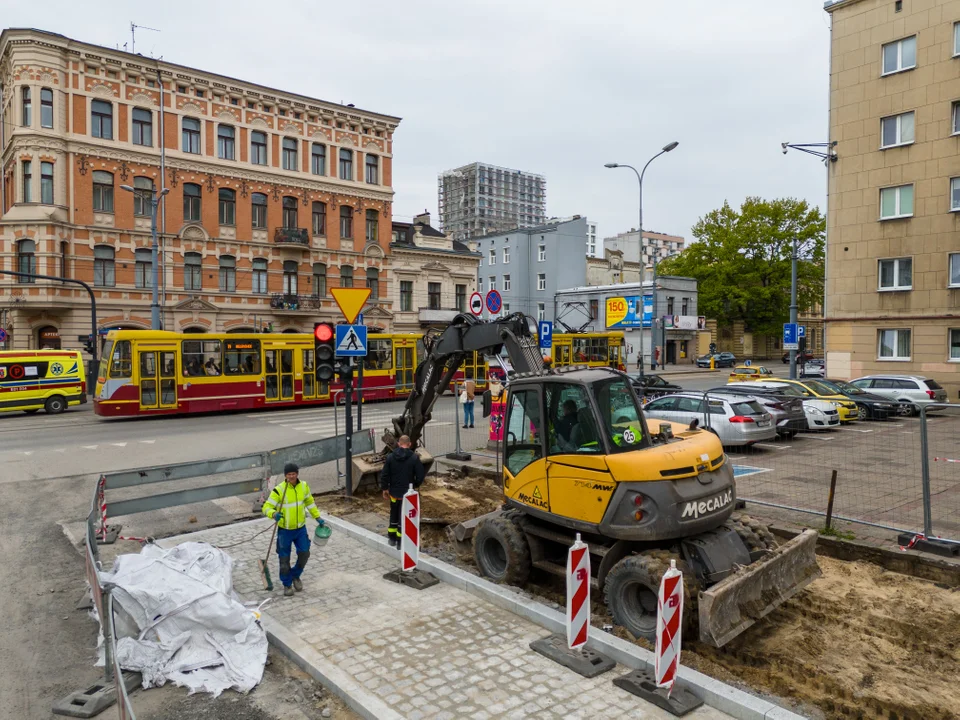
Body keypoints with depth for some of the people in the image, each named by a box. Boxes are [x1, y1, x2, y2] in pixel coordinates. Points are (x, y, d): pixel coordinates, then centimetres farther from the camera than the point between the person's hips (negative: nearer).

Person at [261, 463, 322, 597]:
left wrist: (317, 517, 12)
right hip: (285, 530, -3)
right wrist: (274, 514, -42)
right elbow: (266, 507, -21)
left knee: (304, 554, 2)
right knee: (284, 559, 6)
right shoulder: (278, 490, -19)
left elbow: (310, 502, 12)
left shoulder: (304, 486, -4)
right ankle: (287, 584, 28)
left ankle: (295, 575, 30)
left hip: (301, 528, 3)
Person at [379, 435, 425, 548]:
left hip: (394, 492, 3)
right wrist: (415, 485, 7)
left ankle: (392, 537, 30)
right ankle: (400, 541, 11)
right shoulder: (414, 458, -13)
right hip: (407, 493, -3)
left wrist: (385, 488, 10)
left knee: (394, 514, 20)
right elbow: (421, 475, -11)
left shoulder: (390, 457, -5)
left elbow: (384, 474, -2)